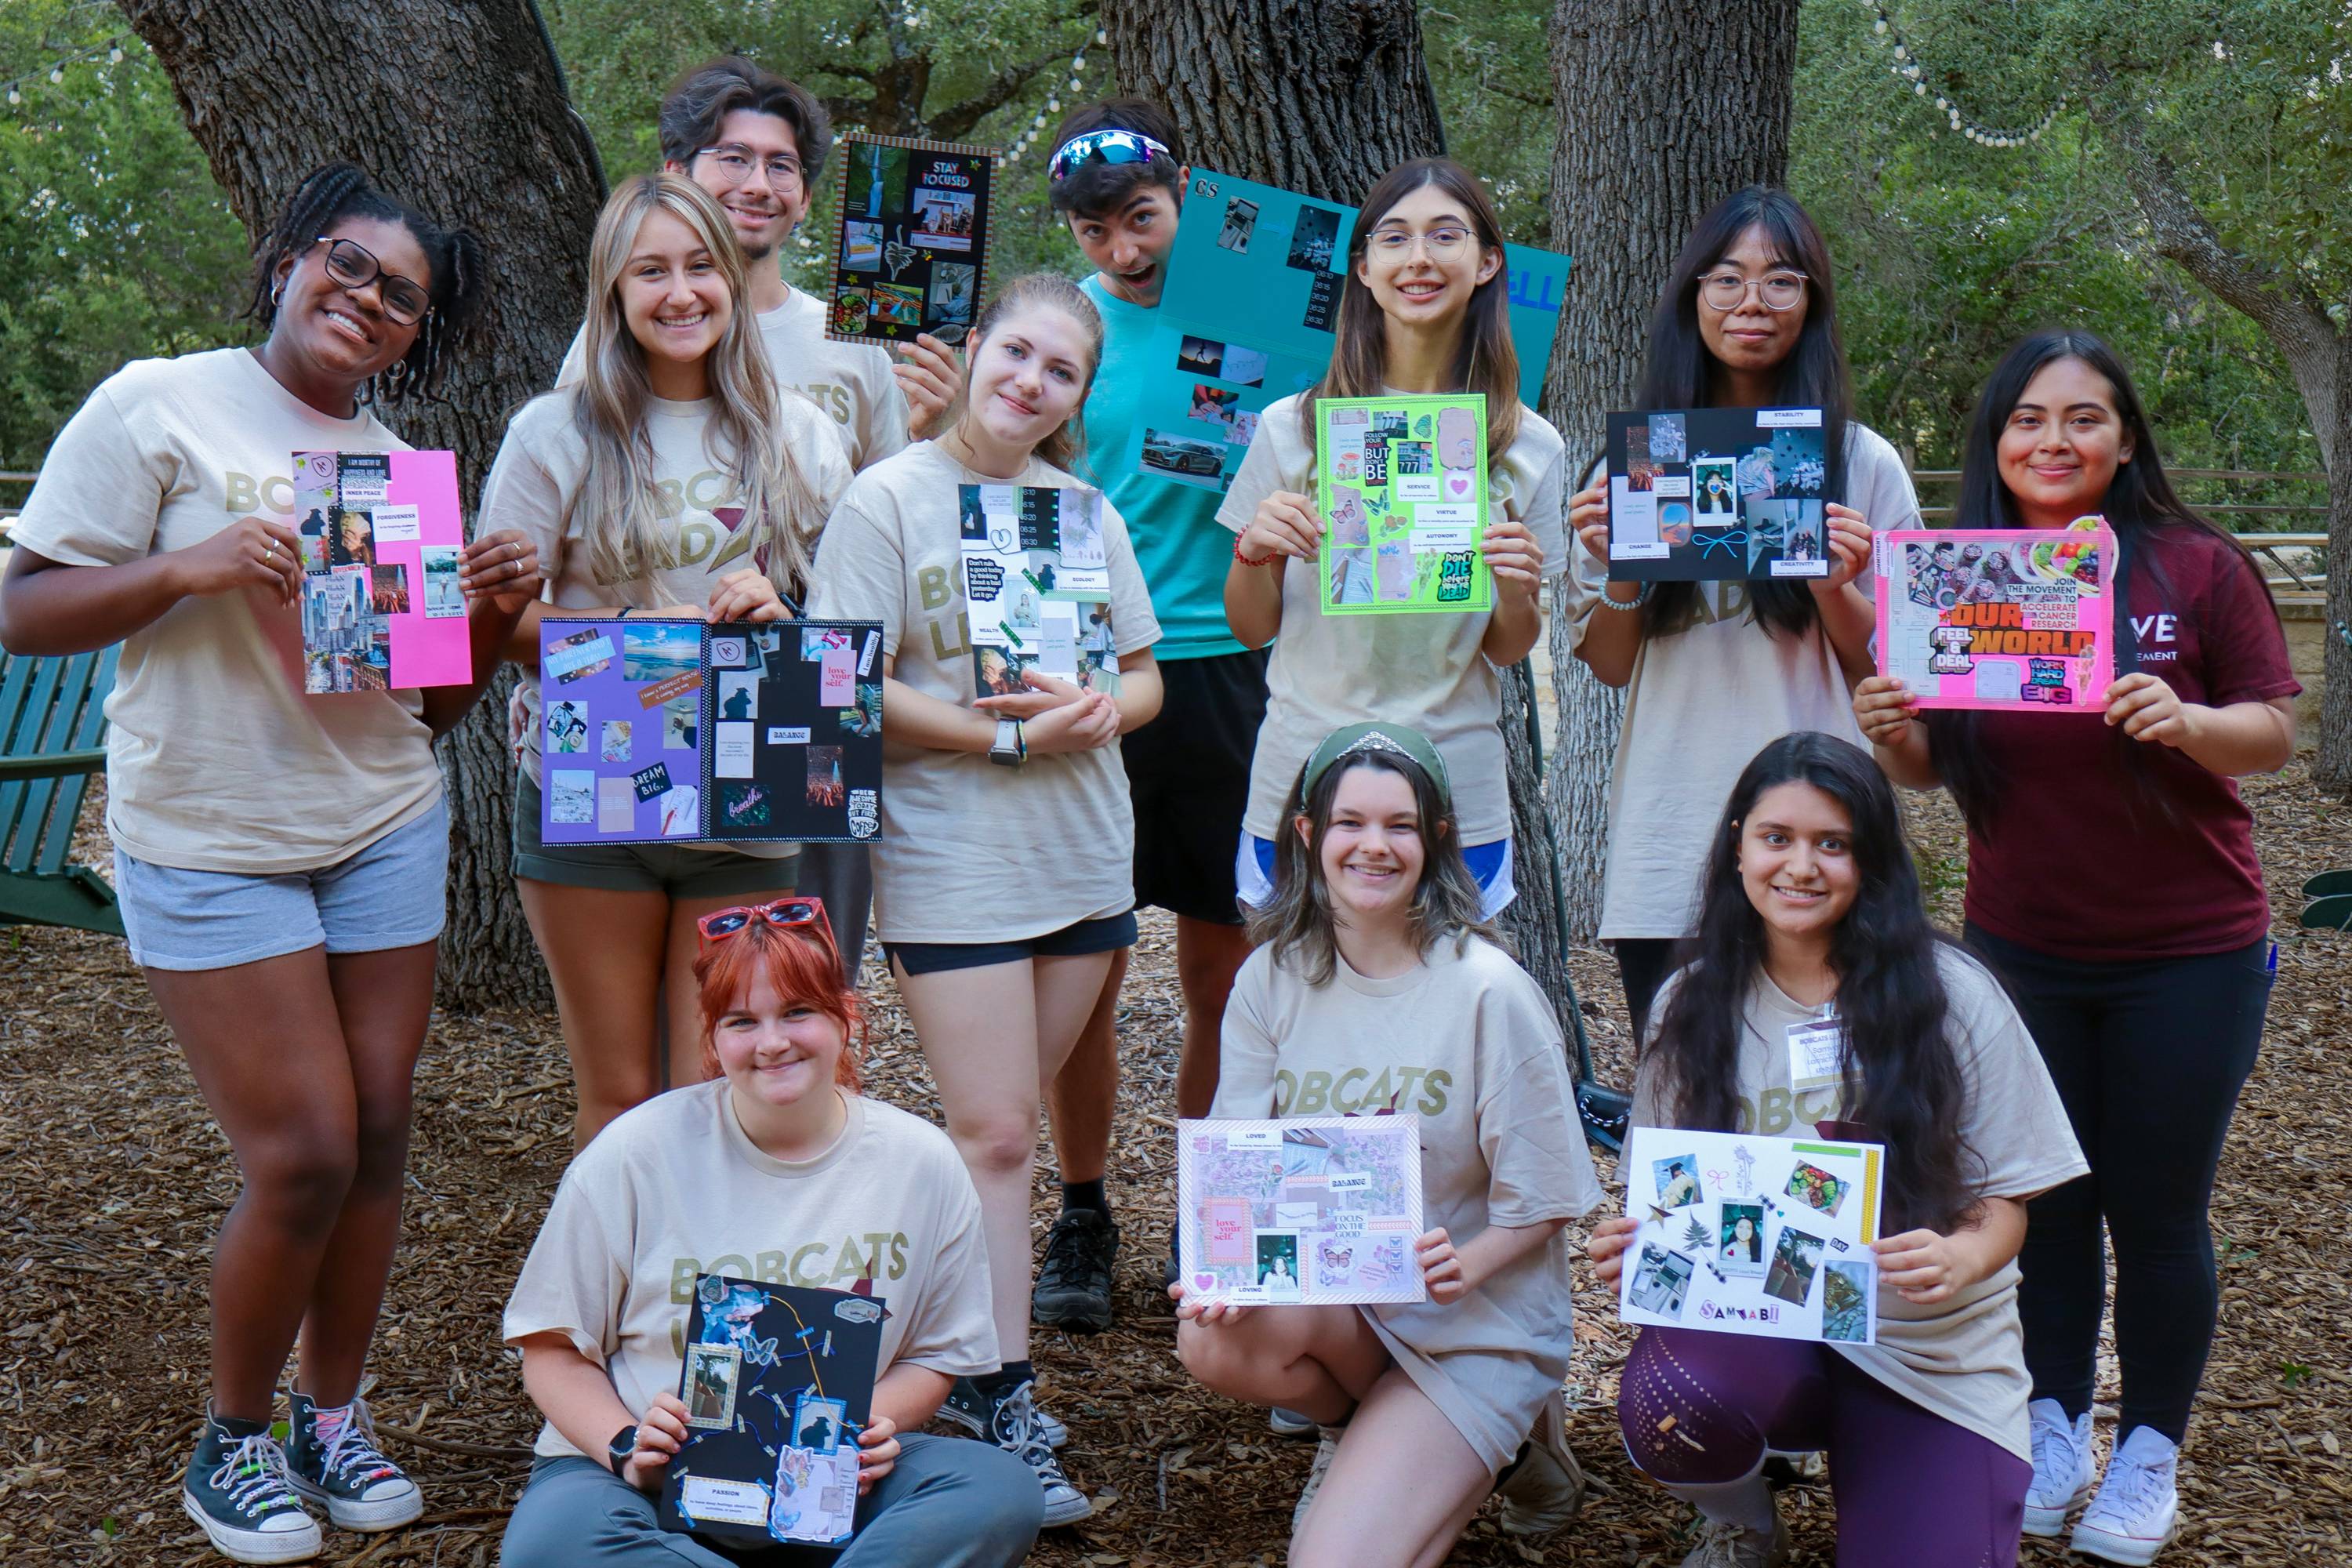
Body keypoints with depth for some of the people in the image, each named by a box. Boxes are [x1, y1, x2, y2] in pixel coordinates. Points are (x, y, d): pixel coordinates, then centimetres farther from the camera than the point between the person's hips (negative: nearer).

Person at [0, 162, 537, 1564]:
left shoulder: (407, 466, 11)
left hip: (385, 831, 5)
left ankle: (333, 1421, 25)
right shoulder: (160, 406, -5)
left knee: (378, 1139, 5)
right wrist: (187, 569, -22)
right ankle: (233, 1442, 17)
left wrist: (497, 611, -5)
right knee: (305, 1157, -7)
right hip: (210, 841, -5)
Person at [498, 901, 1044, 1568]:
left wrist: (873, 1423, -10)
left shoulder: (921, 1163, 1)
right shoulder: (634, 1155, -5)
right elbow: (553, 1350, 1)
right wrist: (625, 1444, -17)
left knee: (1001, 1492, -27)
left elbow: (934, 1355, 11)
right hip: (651, 1484, -1)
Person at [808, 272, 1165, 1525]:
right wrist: (1005, 737, -17)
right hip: (948, 860, -5)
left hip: (1086, 853, 5)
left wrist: (1099, 713, -9)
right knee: (993, 1135, -7)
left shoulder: (1084, 508, 11)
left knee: (1000, 1124, 11)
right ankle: (1000, 1406, 1)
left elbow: (1144, 673, 14)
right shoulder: (887, 500, -5)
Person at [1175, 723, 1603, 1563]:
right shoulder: (1272, 980, -1)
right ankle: (1365, 1429, 4)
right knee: (1213, 1340, -30)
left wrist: (1464, 1264, -29)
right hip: (1322, 1296, 4)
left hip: (1478, 1323, -4)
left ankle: (1506, 1433, 12)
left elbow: (1542, 1203, -8)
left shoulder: (1488, 991, -14)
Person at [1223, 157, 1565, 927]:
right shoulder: (1291, 428, -1)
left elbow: (1508, 651, 9)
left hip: (1458, 802, 1)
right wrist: (1254, 552, -13)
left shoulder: (1528, 447, 2)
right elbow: (1252, 629, 6)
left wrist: (1517, 590, -12)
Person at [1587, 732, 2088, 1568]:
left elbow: (2006, 1201, -1)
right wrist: (1632, 1245, -15)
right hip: (1749, 1324, 1)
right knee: (1662, 1403, -32)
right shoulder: (1691, 1006, 2)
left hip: (1929, 1347, -1)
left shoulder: (1951, 996, -5)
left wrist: (1962, 1256, -24)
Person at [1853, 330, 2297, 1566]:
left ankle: (2150, 1452, 25)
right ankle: (2054, 1425, 32)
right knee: (2046, 1199, 13)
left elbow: (2275, 734, -6)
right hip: (2020, 947, 2)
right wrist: (1893, 735, -17)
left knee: (2156, 1210, 6)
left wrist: (2188, 720, -26)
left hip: (2185, 955, -2)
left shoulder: (2198, 568, -9)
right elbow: (1931, 769, 5)